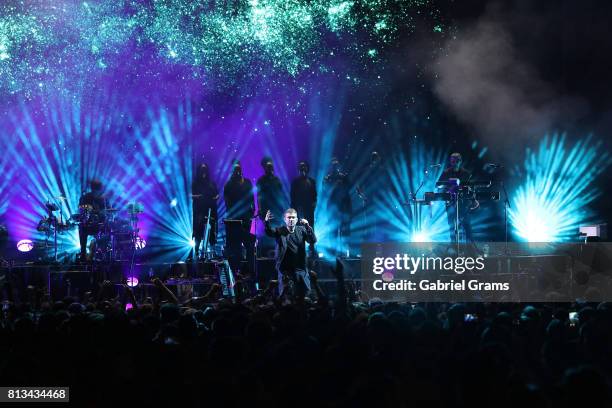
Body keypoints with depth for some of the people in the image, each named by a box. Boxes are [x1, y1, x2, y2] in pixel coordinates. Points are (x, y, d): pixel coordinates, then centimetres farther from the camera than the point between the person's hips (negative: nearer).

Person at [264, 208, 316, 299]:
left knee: (303, 295, 8)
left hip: (300, 269, 2)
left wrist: (308, 226, -26)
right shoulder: (279, 231, -1)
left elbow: (313, 240, -8)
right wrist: (267, 221, -42)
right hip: (285, 270, -2)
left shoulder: (301, 230, 4)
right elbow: (269, 232, -20)